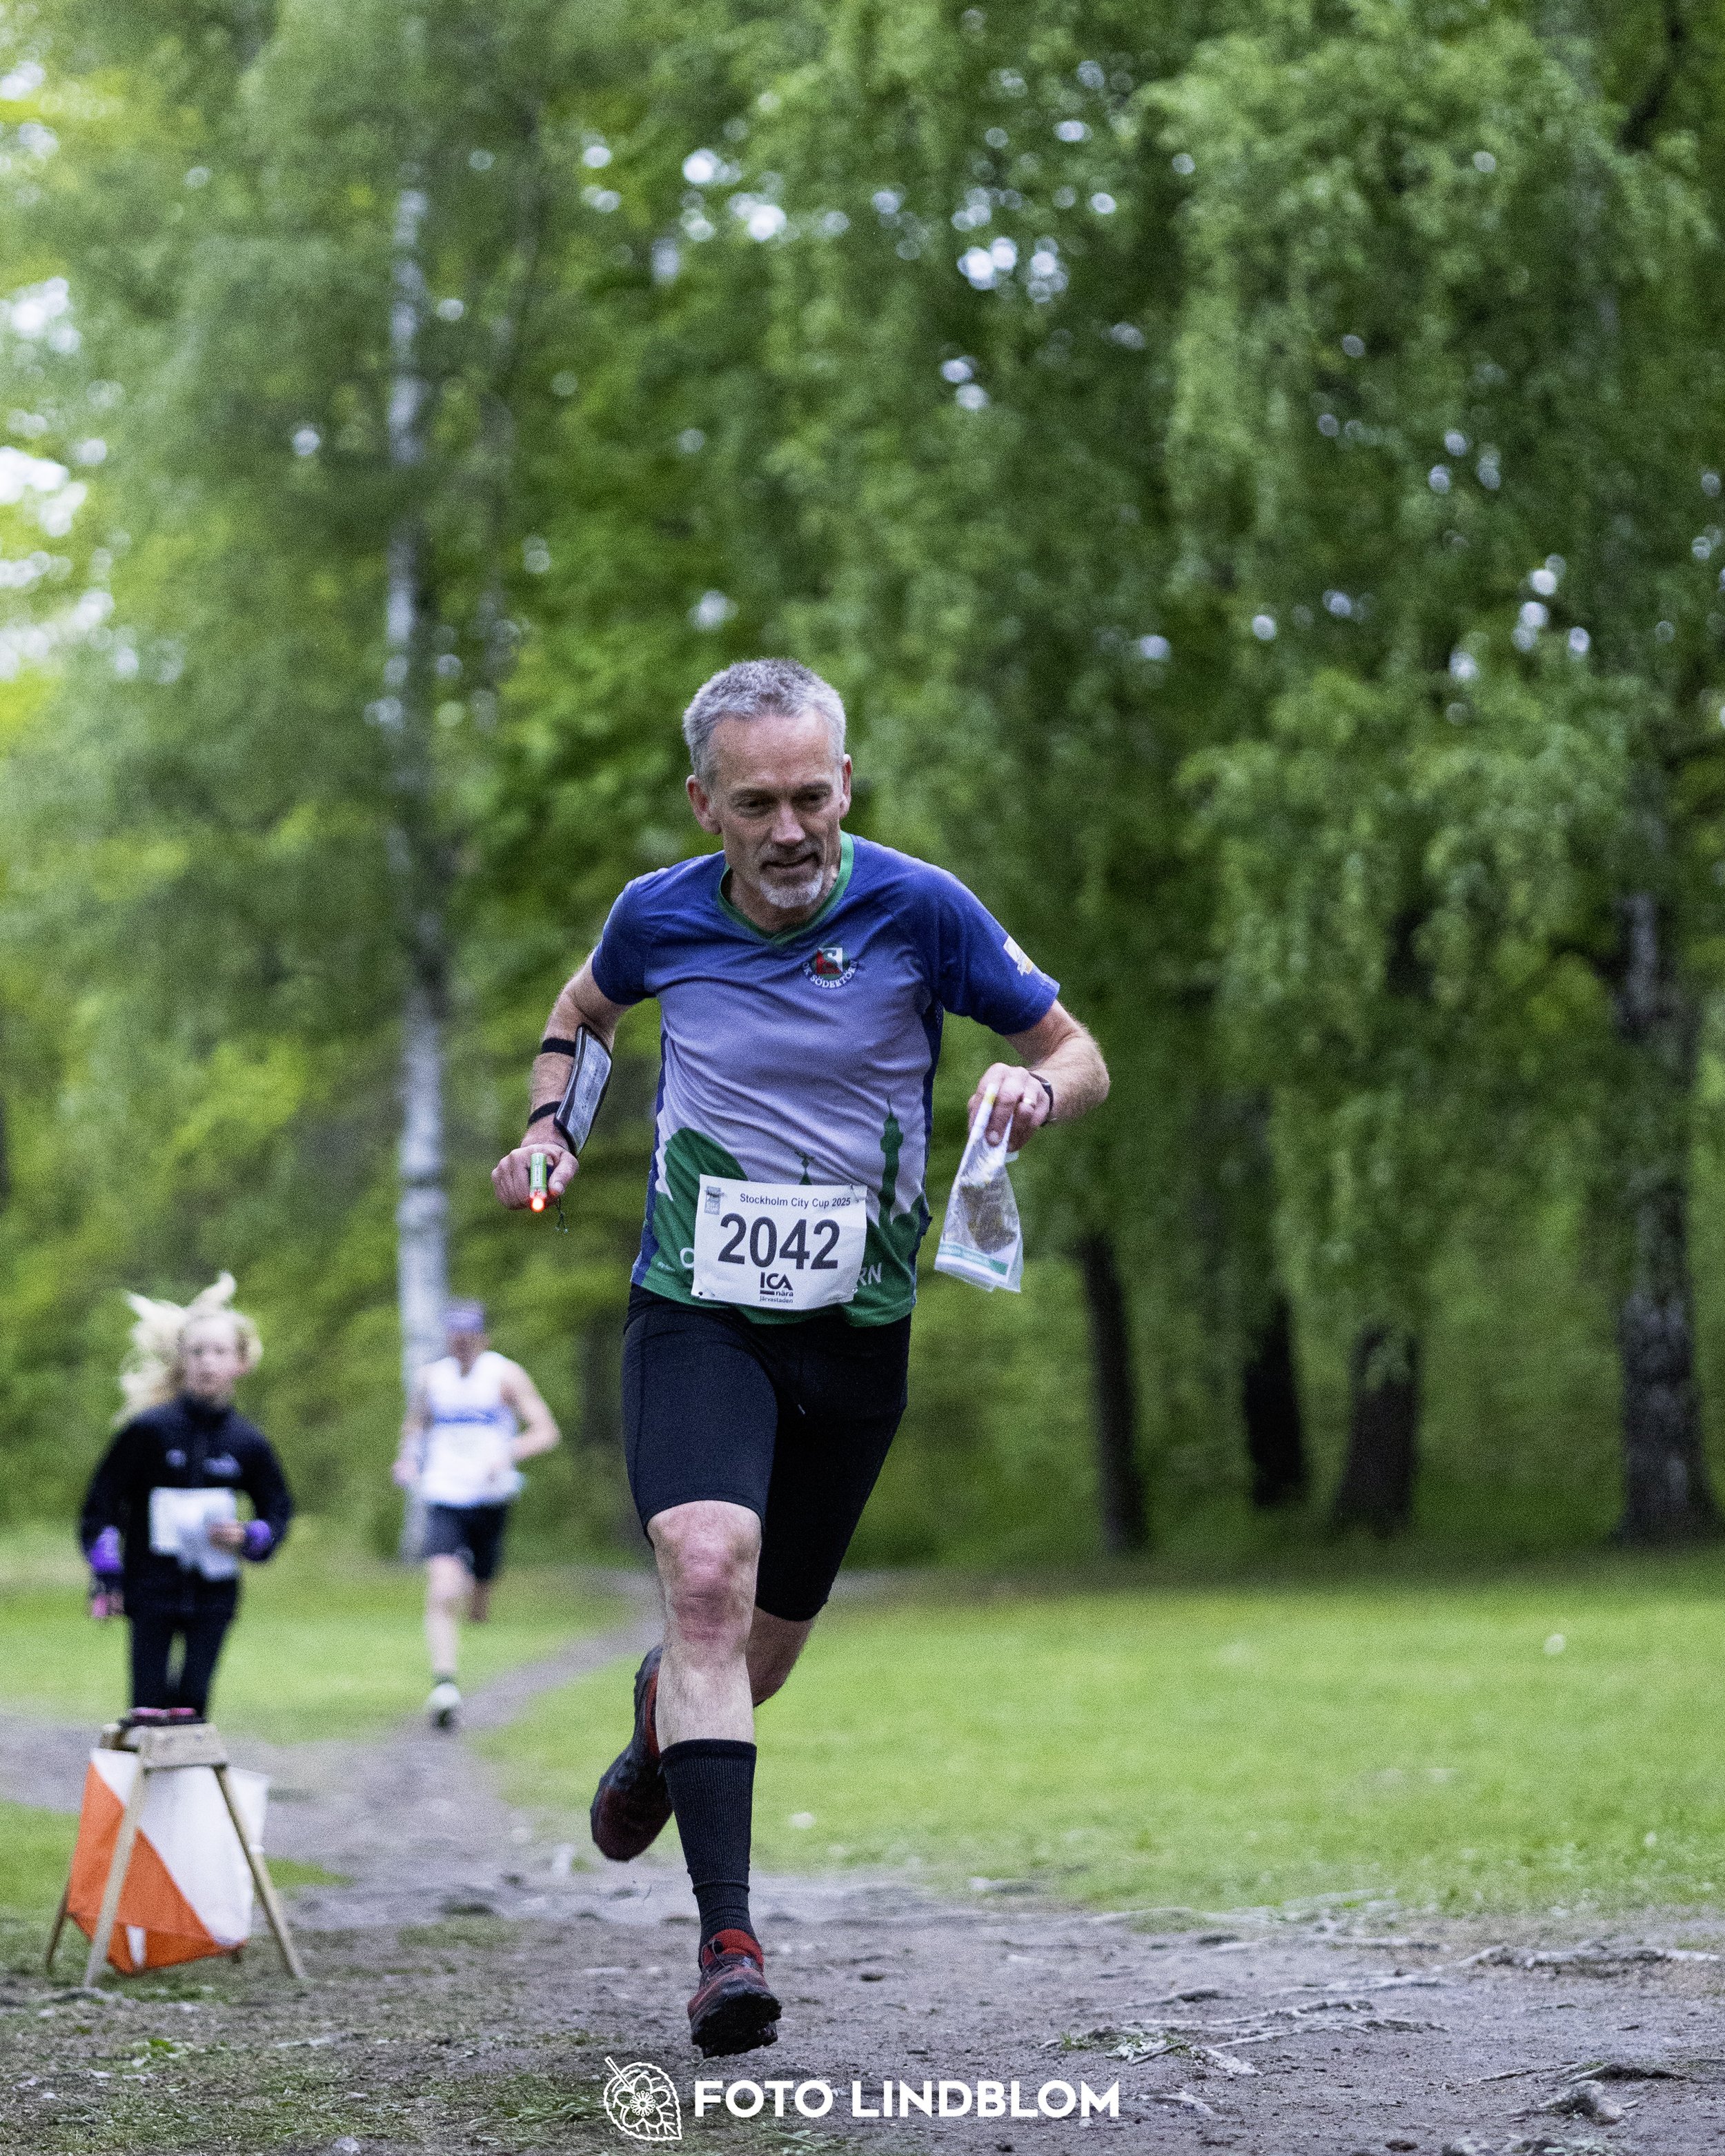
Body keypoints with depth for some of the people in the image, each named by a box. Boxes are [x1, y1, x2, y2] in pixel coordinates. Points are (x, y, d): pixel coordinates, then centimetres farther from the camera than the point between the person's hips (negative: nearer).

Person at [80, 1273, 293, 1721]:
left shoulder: (247, 1442, 0)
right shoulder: (150, 1429, -7)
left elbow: (278, 1508, 14)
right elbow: (102, 1502, 1)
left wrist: (249, 1538, -7)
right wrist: (106, 1573, -3)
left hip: (213, 1593, 2)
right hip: (152, 1589, -2)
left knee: (193, 1701, 0)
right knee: (149, 1705, -4)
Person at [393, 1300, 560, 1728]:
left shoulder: (505, 1375, -1)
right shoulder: (431, 1378, 8)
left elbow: (546, 1432, -5)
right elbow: (416, 1424, 25)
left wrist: (509, 1453, -24)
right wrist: (408, 1459, 4)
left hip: (490, 1500, 0)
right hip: (443, 1500, 0)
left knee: (478, 1610, 11)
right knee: (442, 1596, -21)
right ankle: (445, 1687, -29)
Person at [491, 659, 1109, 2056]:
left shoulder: (918, 909, -10)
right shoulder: (658, 916, -3)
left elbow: (1080, 1056, -1)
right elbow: (585, 1010, 21)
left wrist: (1033, 1089, -24)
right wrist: (547, 1125, 4)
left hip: (856, 1327, 1)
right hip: (696, 1313, -1)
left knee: (761, 1650, 10)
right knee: (708, 1573, -25)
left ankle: (661, 1723, 49)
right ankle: (729, 1943, -27)